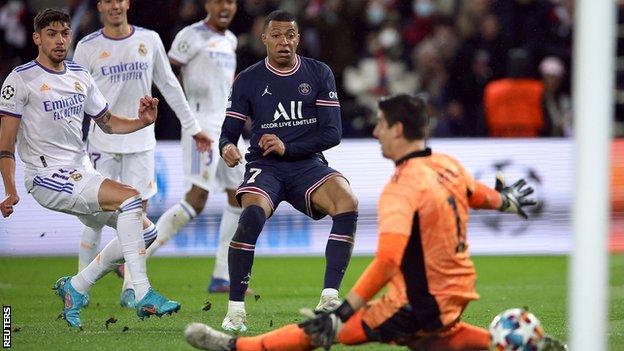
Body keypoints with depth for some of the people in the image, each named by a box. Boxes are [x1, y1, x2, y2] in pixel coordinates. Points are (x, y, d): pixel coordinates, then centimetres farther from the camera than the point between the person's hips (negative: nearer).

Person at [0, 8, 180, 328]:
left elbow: (108, 122, 22)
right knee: (129, 197, -26)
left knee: (144, 230, 2)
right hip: (47, 177, -8)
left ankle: (75, 288, 12)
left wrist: (142, 121, 2)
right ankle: (143, 295, -27)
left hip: (81, 175, 8)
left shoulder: (80, 76, 13)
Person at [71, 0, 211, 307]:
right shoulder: (88, 47, -2)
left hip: (140, 140, 2)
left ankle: (131, 288, 6)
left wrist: (193, 127, 12)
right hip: (102, 141, -2)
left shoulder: (149, 40, 3)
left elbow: (169, 86, 11)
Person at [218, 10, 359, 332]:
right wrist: (227, 148, -20)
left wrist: (287, 147, -14)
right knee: (252, 215, -34)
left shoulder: (319, 74, 6)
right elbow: (229, 132, 5)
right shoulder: (247, 81, 5)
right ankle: (235, 309, -24)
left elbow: (332, 133, -1)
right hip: (264, 166, -1)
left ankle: (328, 298, -23)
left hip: (308, 164, 2)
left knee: (347, 204, -29)